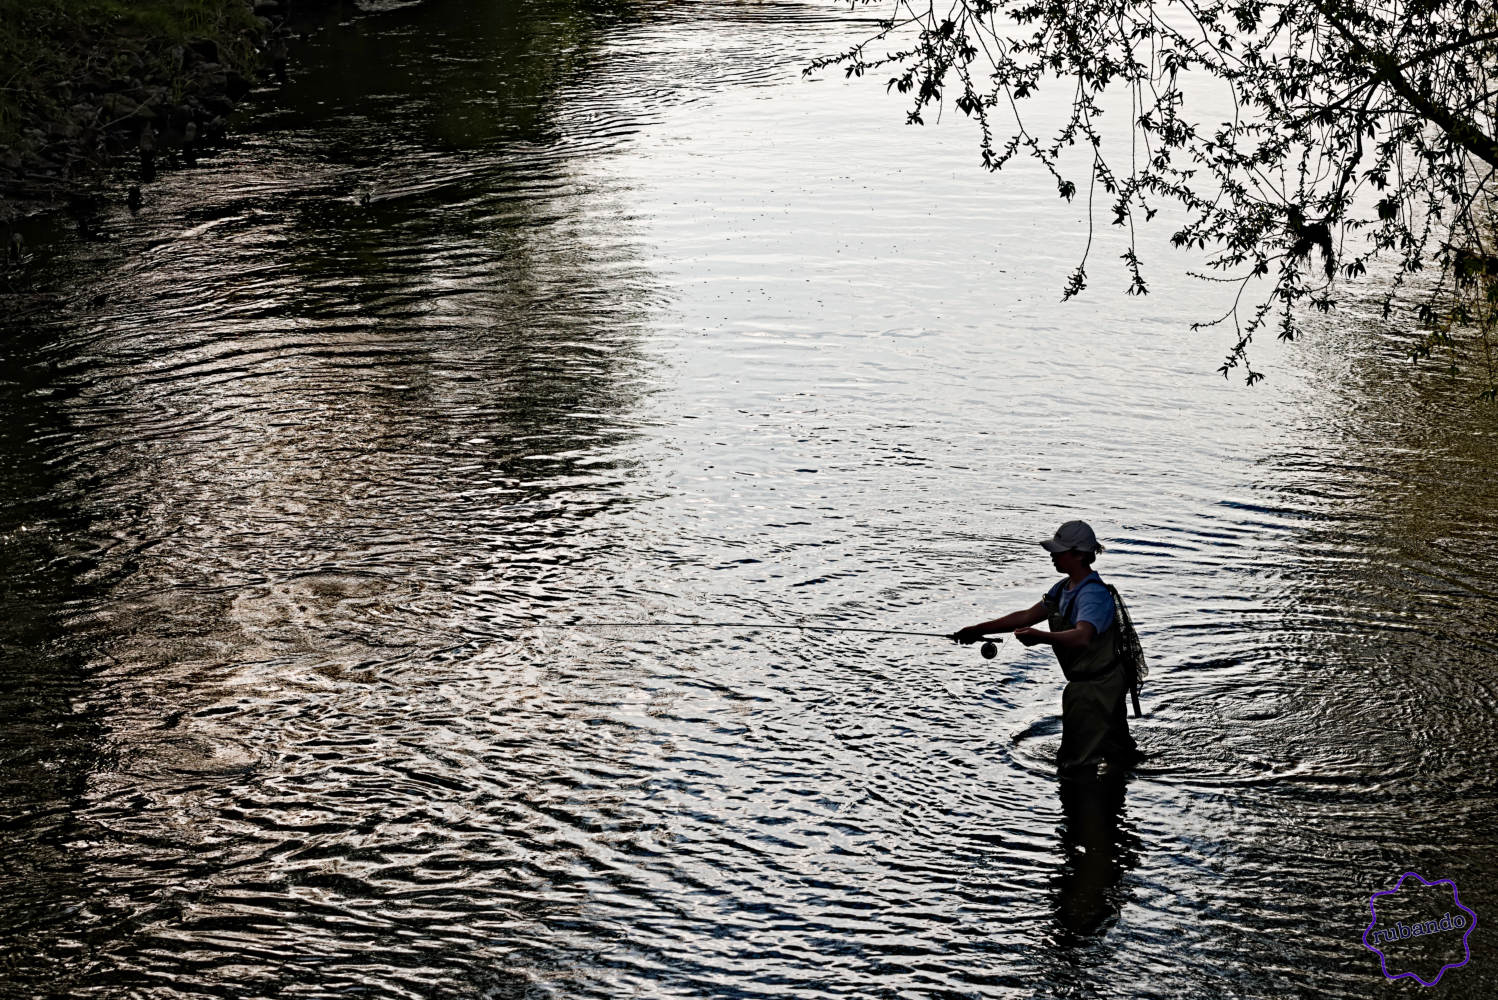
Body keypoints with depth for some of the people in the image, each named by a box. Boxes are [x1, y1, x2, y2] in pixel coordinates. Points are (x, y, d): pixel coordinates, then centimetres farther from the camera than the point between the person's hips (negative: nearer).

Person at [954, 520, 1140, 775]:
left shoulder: (1094, 594, -24)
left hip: (1099, 688, -10)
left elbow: (1082, 636, -41)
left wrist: (1041, 637, -57)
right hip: (1081, 684, 10)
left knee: (1081, 765, -8)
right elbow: (1027, 616, 15)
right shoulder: (1064, 588, 9)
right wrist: (980, 629, 10)